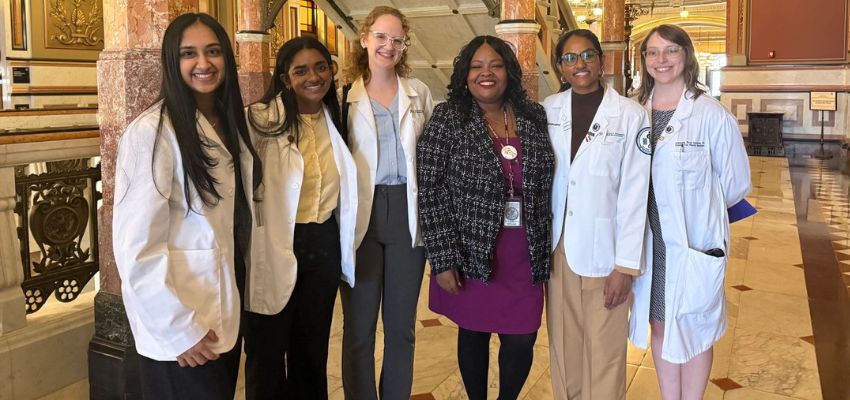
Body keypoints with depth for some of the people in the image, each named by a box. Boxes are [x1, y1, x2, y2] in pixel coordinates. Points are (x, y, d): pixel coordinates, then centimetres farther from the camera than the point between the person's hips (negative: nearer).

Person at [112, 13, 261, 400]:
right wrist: (179, 326, -20)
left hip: (225, 307, 8)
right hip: (179, 323, -7)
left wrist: (241, 292, 11)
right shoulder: (152, 132, -18)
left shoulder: (229, 124, 7)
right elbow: (137, 247, -21)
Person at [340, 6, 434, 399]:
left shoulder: (418, 92, 9)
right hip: (361, 216, -2)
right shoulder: (345, 96, 3)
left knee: (402, 325, 12)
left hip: (407, 213, 2)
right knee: (359, 327, 6)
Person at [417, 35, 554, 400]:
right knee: (474, 333, 13)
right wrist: (443, 259, -12)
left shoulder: (533, 116, 4)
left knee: (522, 341, 5)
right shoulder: (448, 119, -6)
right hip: (472, 252, -2)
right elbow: (430, 193, -9)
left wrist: (545, 247, 8)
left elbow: (546, 185, 10)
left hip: (525, 255, 3)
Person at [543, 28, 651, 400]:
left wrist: (625, 265, -10)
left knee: (605, 350, 6)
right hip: (557, 247, 3)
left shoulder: (631, 115, -9)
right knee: (563, 344, 14)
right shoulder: (548, 110, 2)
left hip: (603, 249, -3)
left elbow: (634, 194, -9)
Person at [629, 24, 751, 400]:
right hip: (650, 241, 4)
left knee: (693, 329, 11)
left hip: (695, 241, -4)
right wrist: (648, 212, -1)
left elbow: (736, 183, -2)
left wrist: (696, 209, 5)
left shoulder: (711, 114, -10)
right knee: (658, 325, 15)